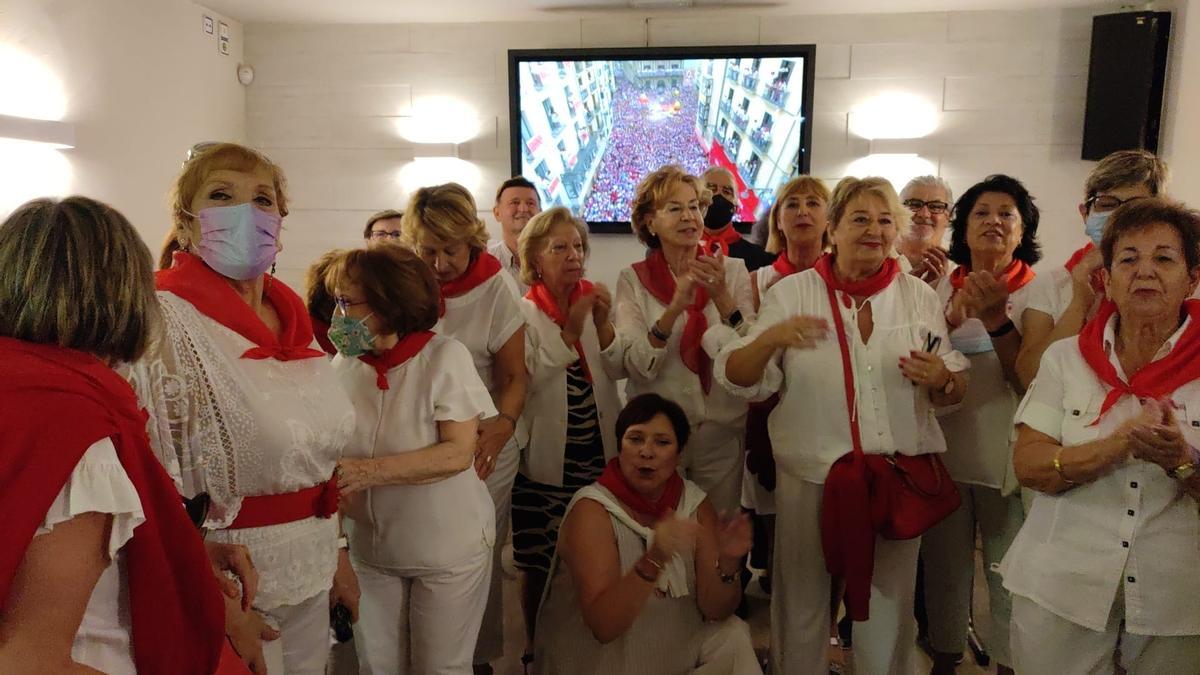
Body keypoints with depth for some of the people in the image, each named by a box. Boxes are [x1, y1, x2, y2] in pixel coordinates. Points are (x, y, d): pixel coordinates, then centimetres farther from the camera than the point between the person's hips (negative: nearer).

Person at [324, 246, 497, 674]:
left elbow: (458, 453, -22)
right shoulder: (345, 363, -3)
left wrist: (369, 471, -28)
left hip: (447, 548, -4)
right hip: (369, 547, 4)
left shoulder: (445, 357, -16)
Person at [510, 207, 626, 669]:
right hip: (546, 457, -3)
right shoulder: (522, 311, -7)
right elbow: (528, 377, -19)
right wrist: (570, 331, -26)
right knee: (539, 563, 6)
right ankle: (535, 647, 28)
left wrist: (603, 326, -18)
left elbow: (620, 369, -3)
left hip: (601, 452, 3)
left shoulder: (596, 299, 3)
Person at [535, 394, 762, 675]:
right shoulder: (591, 510, -19)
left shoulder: (696, 504, -5)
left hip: (676, 648, 5)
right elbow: (603, 626, -28)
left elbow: (715, 610, -8)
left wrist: (727, 564, -27)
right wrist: (653, 561, -41)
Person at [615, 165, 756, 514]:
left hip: (721, 432, 1)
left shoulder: (732, 270, -2)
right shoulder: (633, 279, -5)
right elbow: (638, 367, -13)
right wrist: (675, 307, -27)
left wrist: (722, 297, -22)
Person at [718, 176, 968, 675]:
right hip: (810, 474, -2)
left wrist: (941, 380, -15)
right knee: (802, 605, 14)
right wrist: (771, 339, -26)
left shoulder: (920, 296, 3)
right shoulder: (792, 292, -3)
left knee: (889, 608, 18)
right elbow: (738, 378, -7)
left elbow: (954, 393, 8)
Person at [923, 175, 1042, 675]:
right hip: (943, 450, 3)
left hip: (1007, 456, -2)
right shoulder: (943, 287, 4)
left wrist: (996, 316, -25)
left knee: (1009, 573, 6)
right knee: (944, 565, 14)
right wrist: (951, 318, -17)